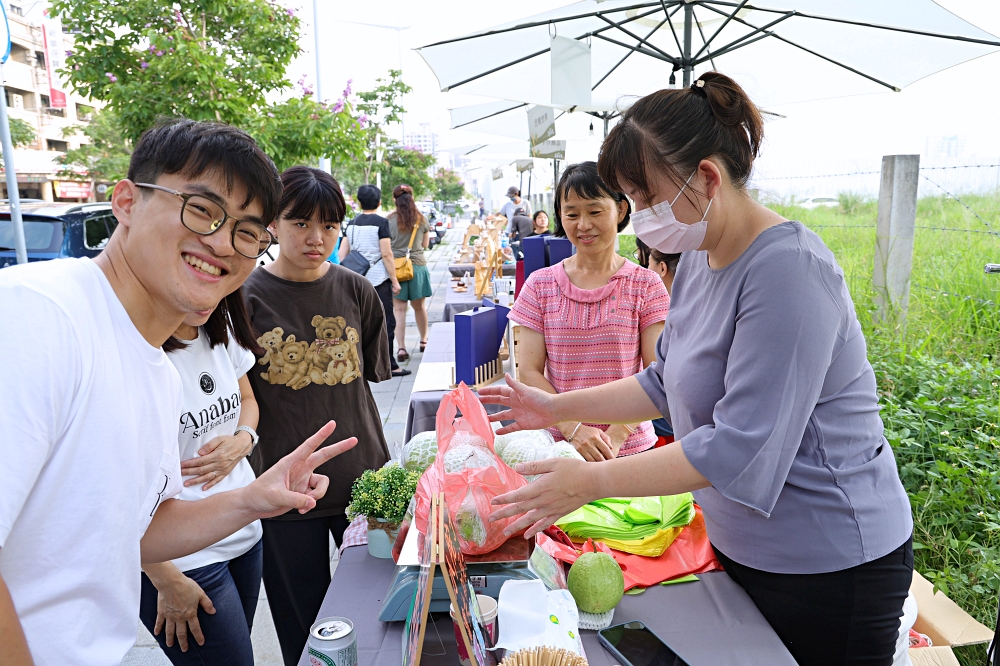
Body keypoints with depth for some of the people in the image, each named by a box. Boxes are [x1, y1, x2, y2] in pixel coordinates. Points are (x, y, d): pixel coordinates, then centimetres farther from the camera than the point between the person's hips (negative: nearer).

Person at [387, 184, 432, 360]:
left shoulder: (390, 220, -4)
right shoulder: (422, 220, 1)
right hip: (418, 265, 2)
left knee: (398, 309, 1)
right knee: (419, 306, 17)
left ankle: (401, 348, -4)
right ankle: (424, 340, 33)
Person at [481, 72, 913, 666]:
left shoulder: (788, 269, -26)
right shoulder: (698, 259, 2)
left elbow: (741, 446, -29)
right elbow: (667, 383, 10)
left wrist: (592, 481, -25)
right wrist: (559, 407, 3)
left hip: (828, 566, -8)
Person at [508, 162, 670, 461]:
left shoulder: (646, 286, -3)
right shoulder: (540, 285, 1)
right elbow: (529, 372, -4)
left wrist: (616, 435, -19)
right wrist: (573, 429, -17)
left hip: (631, 446, 0)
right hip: (557, 443, 1)